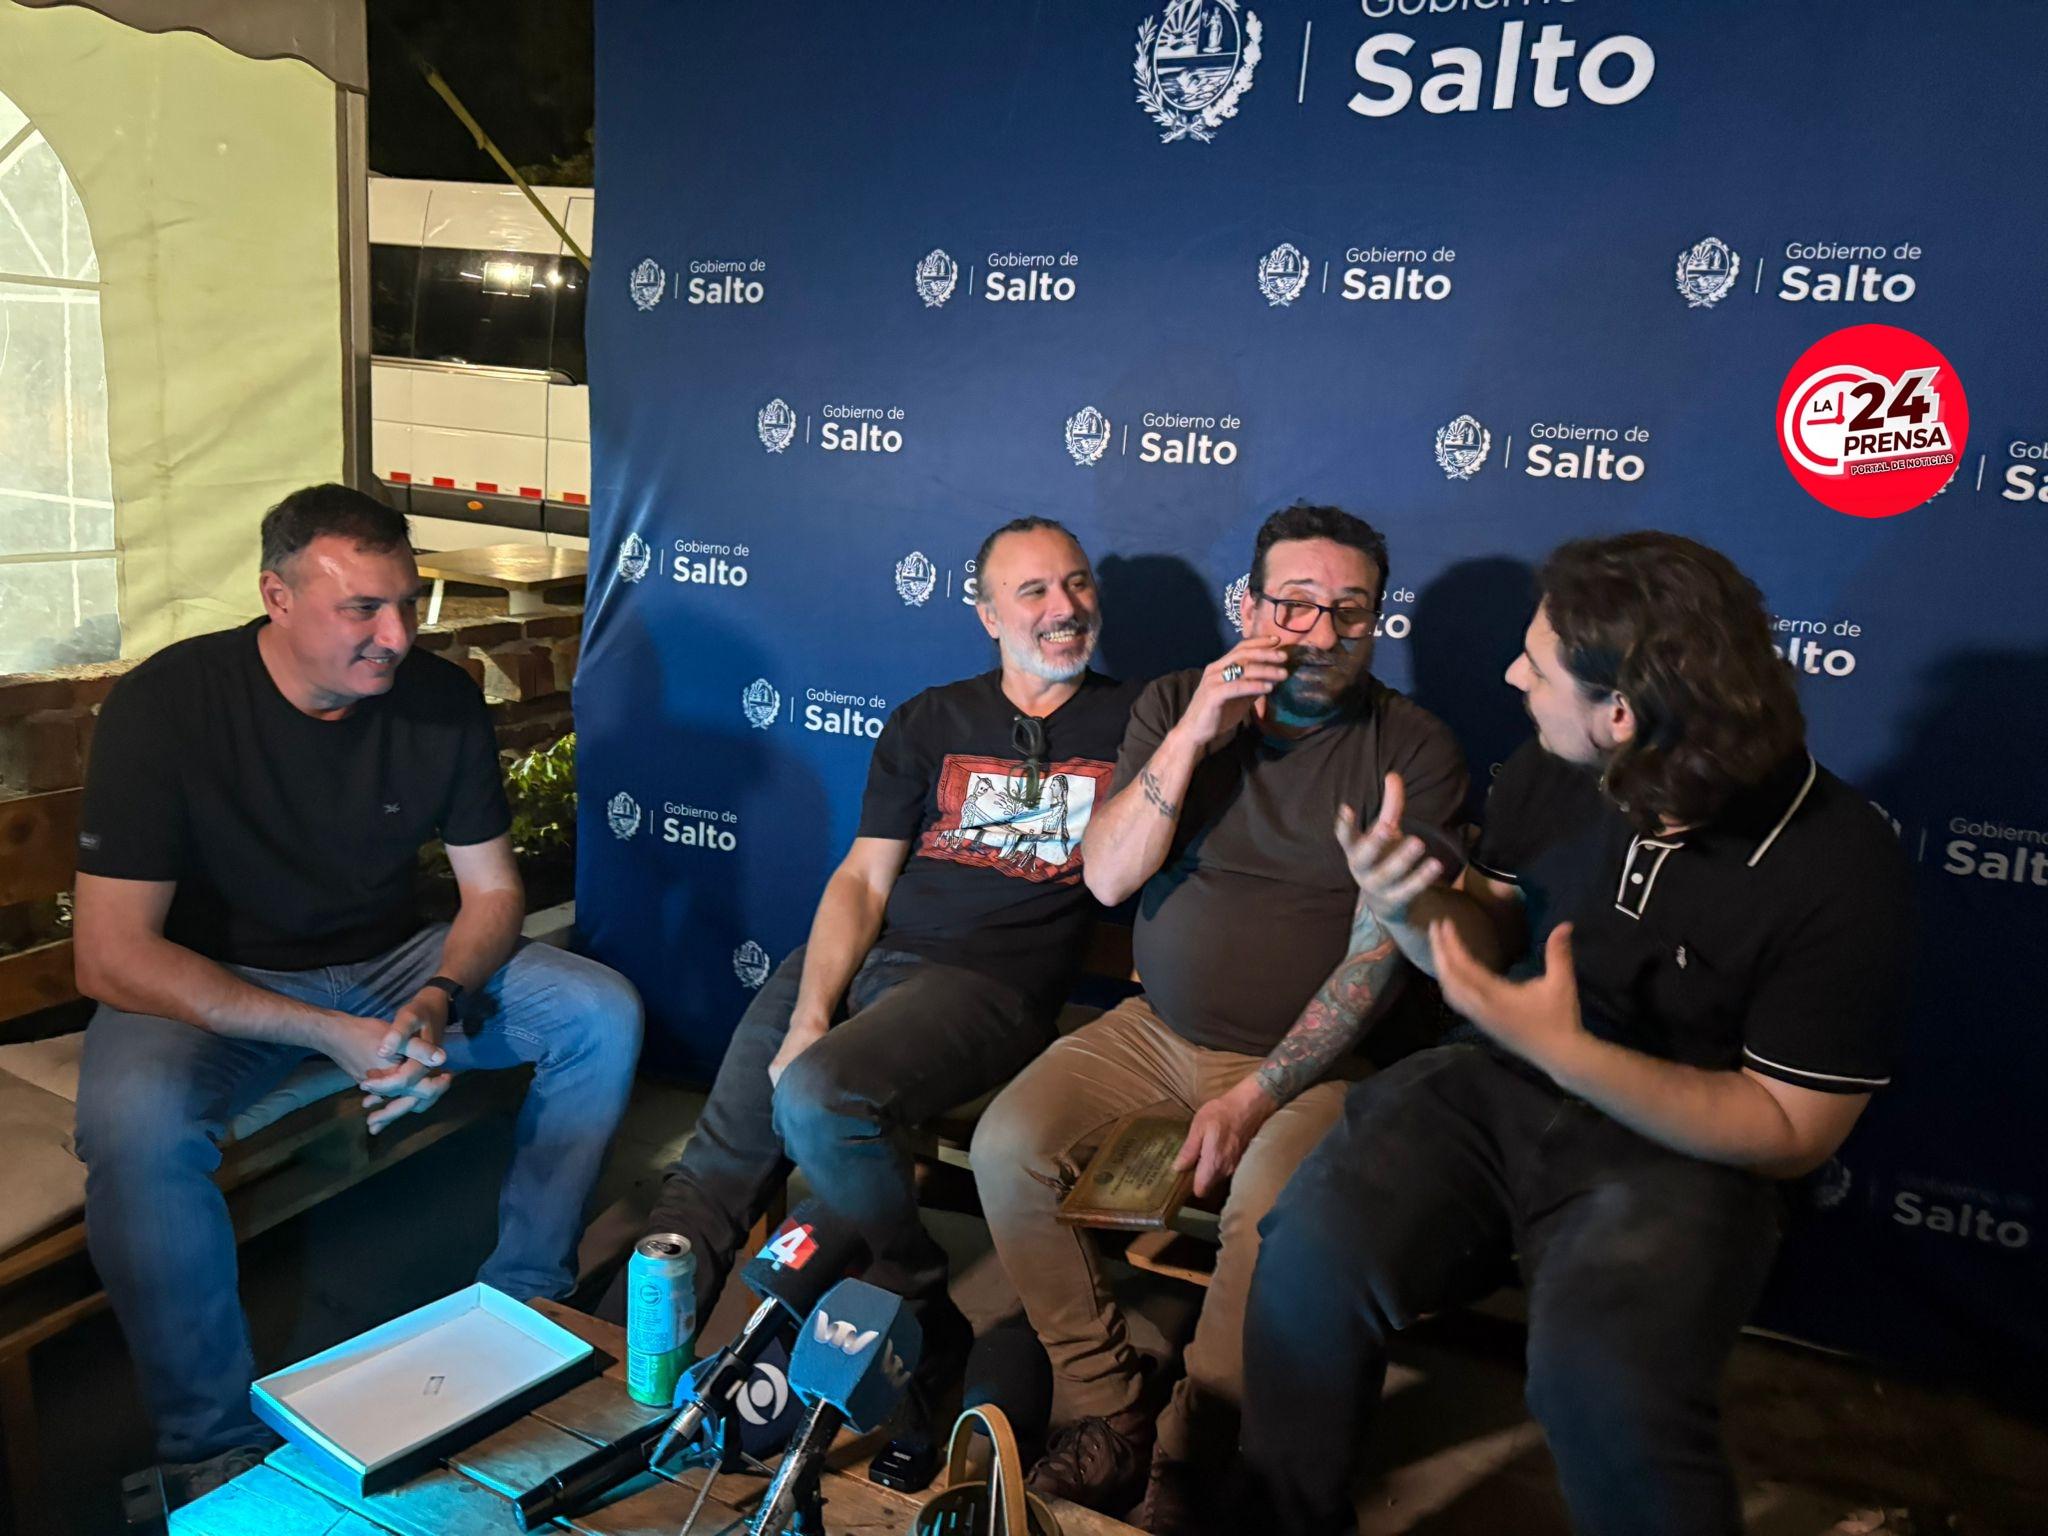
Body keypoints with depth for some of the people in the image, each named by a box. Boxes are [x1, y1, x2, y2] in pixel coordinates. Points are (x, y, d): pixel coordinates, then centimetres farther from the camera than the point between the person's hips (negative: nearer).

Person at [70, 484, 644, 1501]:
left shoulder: (441, 700, -8)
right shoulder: (165, 703, -20)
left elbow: (492, 890, -1)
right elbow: (112, 957, -23)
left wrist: (439, 1001, -22)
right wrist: (334, 1035, -31)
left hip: (392, 964, 4)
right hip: (215, 988, -3)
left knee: (603, 1013, -13)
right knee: (137, 1123, -35)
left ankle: (522, 1298, 1)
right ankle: (217, 1453, -15)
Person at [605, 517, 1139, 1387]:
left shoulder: (1133, 722, 6)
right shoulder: (930, 721, 13)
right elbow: (864, 877, 6)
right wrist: (810, 1015, -8)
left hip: (991, 982, -4)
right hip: (862, 956, 4)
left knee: (818, 1098, -28)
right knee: (722, 1156, -4)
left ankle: (920, 1324, -7)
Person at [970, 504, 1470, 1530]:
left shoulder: (1415, 752, -5)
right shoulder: (1175, 705, 4)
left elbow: (1378, 953, -10)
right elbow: (1107, 876, -6)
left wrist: (1257, 1095, -18)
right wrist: (1193, 735, -18)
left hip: (1309, 1058, -3)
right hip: (1157, 1030, 4)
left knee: (1275, 1209, -31)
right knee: (1007, 1145, -17)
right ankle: (1107, 1415, 0)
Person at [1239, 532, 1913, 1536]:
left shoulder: (1837, 866, -17)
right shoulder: (1550, 773, -5)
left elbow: (1793, 1132, -11)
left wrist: (1565, 1051, -25)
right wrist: (1410, 905, -14)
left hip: (1678, 1145, -3)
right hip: (1498, 1088, 4)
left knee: (1600, 1376, -32)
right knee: (1312, 1254, -22)